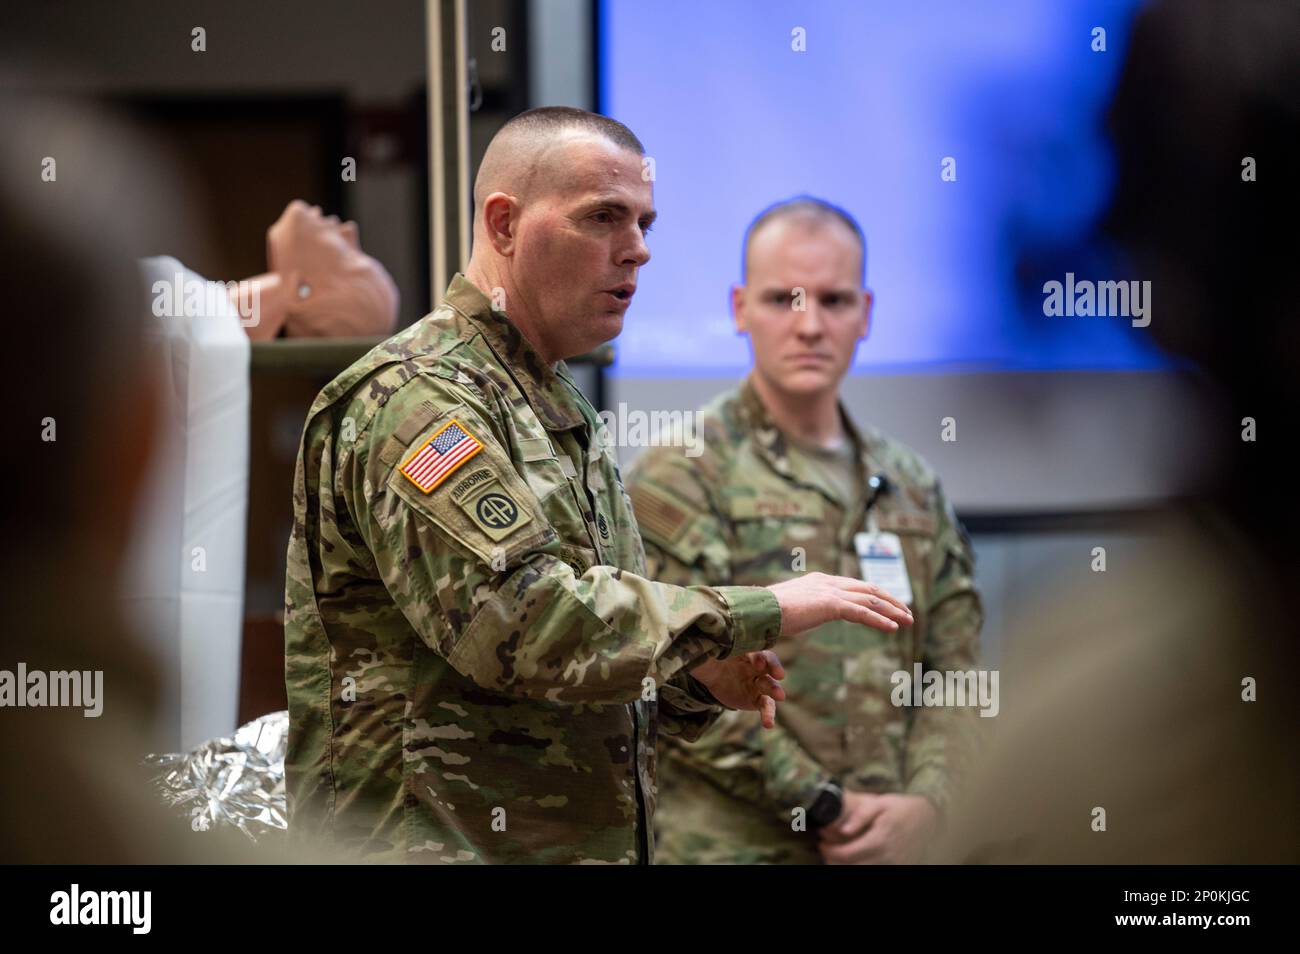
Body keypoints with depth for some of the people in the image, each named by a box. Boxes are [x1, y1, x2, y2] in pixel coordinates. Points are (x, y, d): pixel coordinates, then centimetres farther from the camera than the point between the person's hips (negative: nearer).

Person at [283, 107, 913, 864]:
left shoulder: (558, 409, 18)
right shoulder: (411, 399, -13)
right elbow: (519, 618, -25)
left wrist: (696, 680, 4)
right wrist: (762, 612, -19)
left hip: (586, 840, 9)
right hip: (445, 837, -9)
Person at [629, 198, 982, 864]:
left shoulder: (914, 489, 16)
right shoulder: (680, 476, -3)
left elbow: (955, 672, 13)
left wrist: (922, 803, -6)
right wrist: (827, 809, -13)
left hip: (891, 844, 5)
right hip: (732, 849, -5)